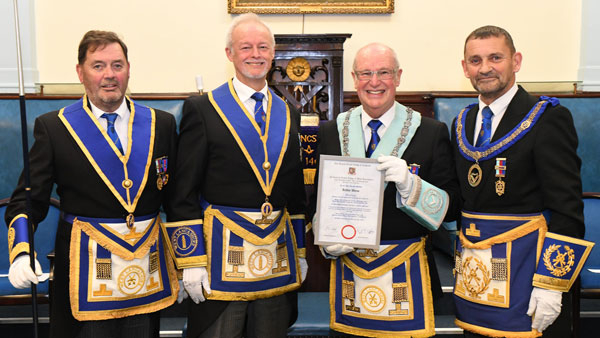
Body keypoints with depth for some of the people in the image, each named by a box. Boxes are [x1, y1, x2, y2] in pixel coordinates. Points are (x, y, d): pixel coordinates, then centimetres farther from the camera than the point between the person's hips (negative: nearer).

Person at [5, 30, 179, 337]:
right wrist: (21, 252, -19)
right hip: (84, 270, -2)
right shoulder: (53, 127, -1)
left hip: (148, 269, 2)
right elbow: (27, 200, -2)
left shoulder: (162, 124, 4)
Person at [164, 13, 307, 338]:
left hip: (278, 256, 4)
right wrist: (190, 261, -10)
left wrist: (300, 253, 13)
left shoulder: (289, 114, 11)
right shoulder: (201, 109, -3)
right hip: (222, 254, -4)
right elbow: (184, 195, -5)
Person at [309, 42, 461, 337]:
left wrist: (410, 183, -21)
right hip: (349, 269, 2)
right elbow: (317, 199, 12)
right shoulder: (331, 131, 6)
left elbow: (451, 207, -4)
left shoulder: (432, 132, -2)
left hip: (406, 273, -1)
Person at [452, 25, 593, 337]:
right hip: (473, 275, 6)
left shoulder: (548, 119, -8)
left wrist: (550, 285, -16)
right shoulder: (462, 124, 11)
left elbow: (567, 210, -12)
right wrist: (461, 259, 12)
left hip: (524, 274, -5)